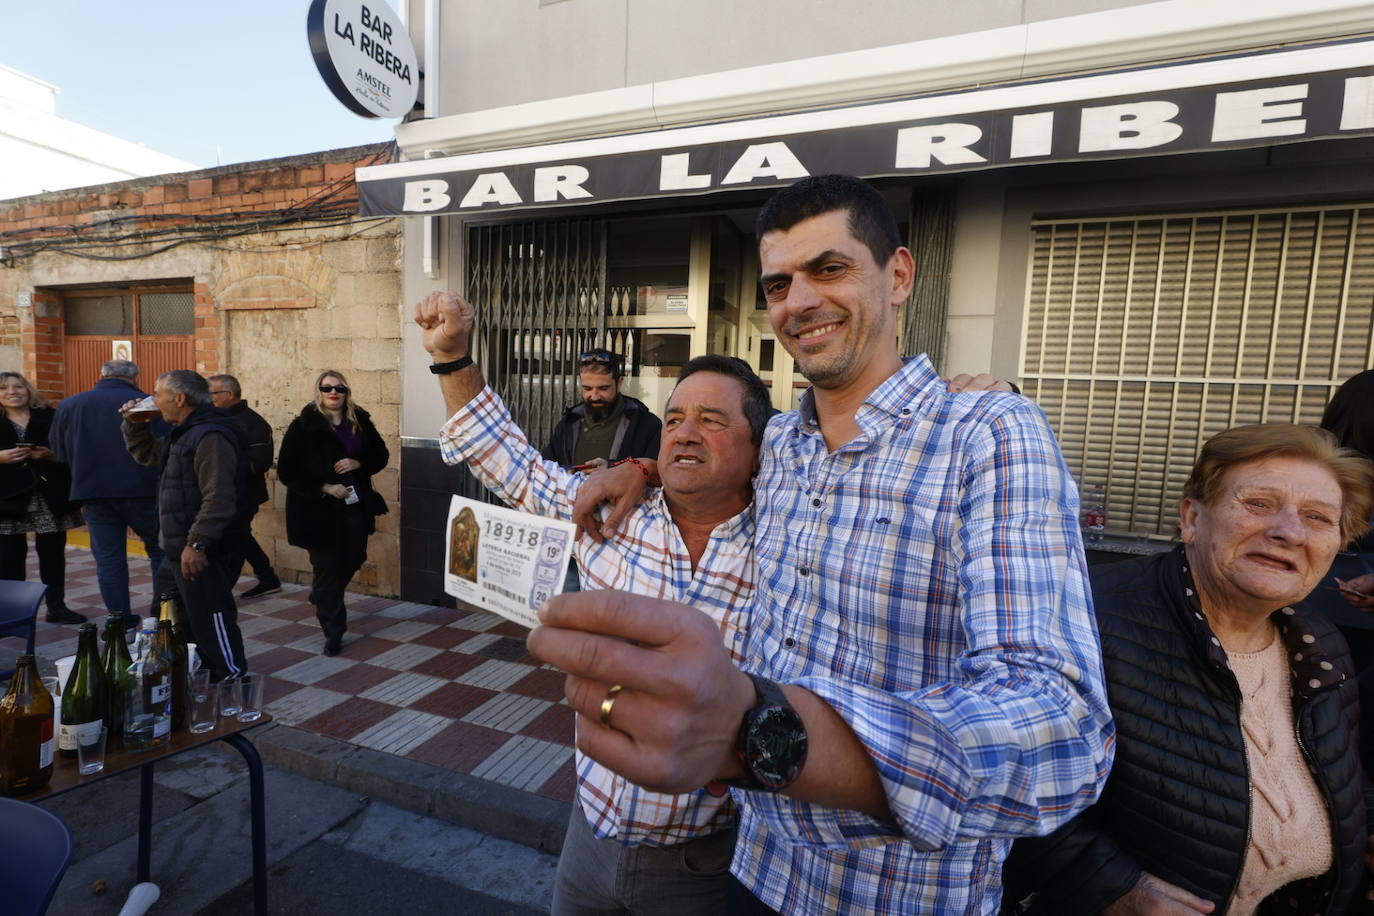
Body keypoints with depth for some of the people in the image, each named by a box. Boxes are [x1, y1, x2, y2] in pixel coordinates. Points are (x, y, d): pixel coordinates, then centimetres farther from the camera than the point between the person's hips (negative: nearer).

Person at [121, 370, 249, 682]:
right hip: (182, 548, 11)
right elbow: (147, 455, 32)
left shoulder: (210, 436, -20)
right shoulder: (184, 433, 15)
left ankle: (232, 680, 9)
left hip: (204, 553, -11)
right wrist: (135, 425, 15)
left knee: (212, 621, -3)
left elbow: (218, 498, -27)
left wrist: (196, 543, -28)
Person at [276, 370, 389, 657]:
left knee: (353, 558, 15)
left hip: (355, 505, 4)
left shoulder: (360, 421, 2)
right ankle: (333, 631, 18)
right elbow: (287, 472, -8)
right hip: (318, 509, -4)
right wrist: (324, 488, -17)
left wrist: (358, 463, -9)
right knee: (327, 566, 3)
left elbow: (381, 455, 10)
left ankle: (321, 596, 48)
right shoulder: (304, 426, -8)